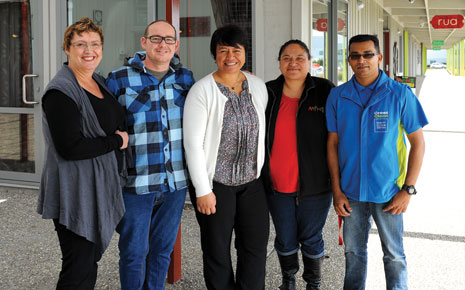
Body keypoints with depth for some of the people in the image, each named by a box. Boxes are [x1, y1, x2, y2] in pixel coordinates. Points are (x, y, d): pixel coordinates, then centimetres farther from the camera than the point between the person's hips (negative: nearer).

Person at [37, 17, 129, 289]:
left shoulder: (100, 83, 11)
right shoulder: (61, 92, -16)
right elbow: (69, 147, -23)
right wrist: (117, 141, -13)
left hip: (101, 190, 9)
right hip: (76, 195, -9)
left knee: (90, 262, 18)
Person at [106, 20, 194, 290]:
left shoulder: (185, 77, 7)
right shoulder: (119, 79, -4)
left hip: (176, 181, 4)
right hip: (136, 181, -3)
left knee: (163, 248, 15)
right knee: (134, 251, 4)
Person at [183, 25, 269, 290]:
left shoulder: (258, 86, 4)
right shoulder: (202, 91, -11)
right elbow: (193, 143, -12)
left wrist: (263, 172, 12)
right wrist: (202, 190, -13)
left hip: (252, 181, 4)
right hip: (215, 183, -4)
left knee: (256, 247, 8)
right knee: (217, 251, 7)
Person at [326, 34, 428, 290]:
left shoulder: (400, 94, -7)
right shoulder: (337, 96, 1)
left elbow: (418, 142, -4)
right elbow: (332, 143, 4)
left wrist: (408, 190, -9)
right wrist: (337, 190, -1)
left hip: (388, 192, -2)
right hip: (351, 191, 2)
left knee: (394, 254, 10)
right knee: (353, 252, 14)